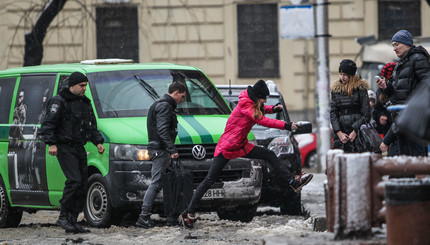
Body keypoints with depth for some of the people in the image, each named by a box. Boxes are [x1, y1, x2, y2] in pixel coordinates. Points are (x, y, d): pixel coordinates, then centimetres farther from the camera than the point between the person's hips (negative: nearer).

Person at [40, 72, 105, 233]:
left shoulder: (85, 103, 19)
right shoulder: (59, 102, -5)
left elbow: (92, 126, 27)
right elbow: (47, 124, -10)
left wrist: (98, 141, 12)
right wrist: (51, 143, -19)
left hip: (79, 149, 8)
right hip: (65, 148, -8)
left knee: (83, 184, 3)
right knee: (74, 180, -19)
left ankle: (72, 220, 7)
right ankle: (63, 217, -13)